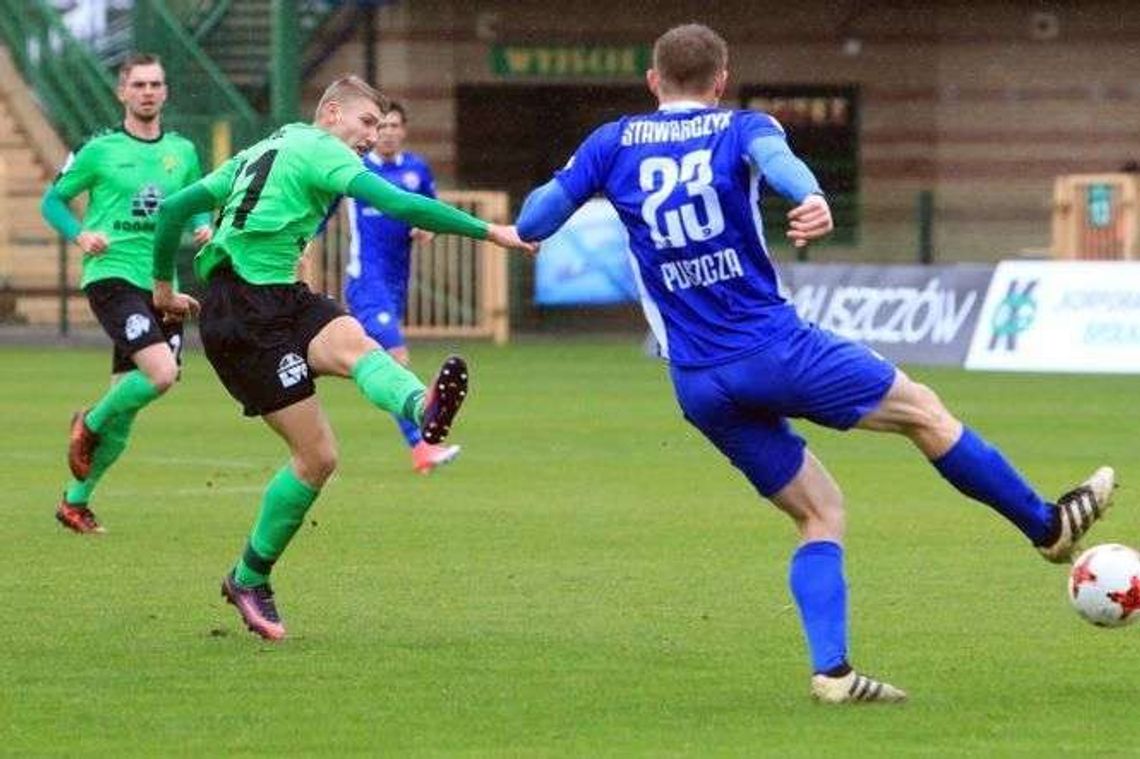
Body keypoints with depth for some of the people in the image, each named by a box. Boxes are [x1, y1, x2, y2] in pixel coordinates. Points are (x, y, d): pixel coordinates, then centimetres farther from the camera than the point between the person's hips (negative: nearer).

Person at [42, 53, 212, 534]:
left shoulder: (182, 152, 11)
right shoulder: (99, 150, -1)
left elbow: (196, 205, 24)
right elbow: (52, 200, 6)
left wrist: (205, 228, 1)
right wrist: (80, 235, -12)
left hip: (161, 284, 5)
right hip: (111, 275, -5)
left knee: (124, 412, 6)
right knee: (161, 373, -26)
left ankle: (76, 500, 21)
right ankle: (89, 424, 1)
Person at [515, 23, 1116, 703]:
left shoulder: (613, 145, 10)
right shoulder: (740, 130, 1)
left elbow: (531, 224, 7)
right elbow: (775, 156, -24)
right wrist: (813, 200, -46)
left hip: (698, 386, 4)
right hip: (774, 351, -4)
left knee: (819, 513, 13)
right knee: (923, 410, 14)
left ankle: (832, 669, -2)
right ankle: (1048, 526, 25)